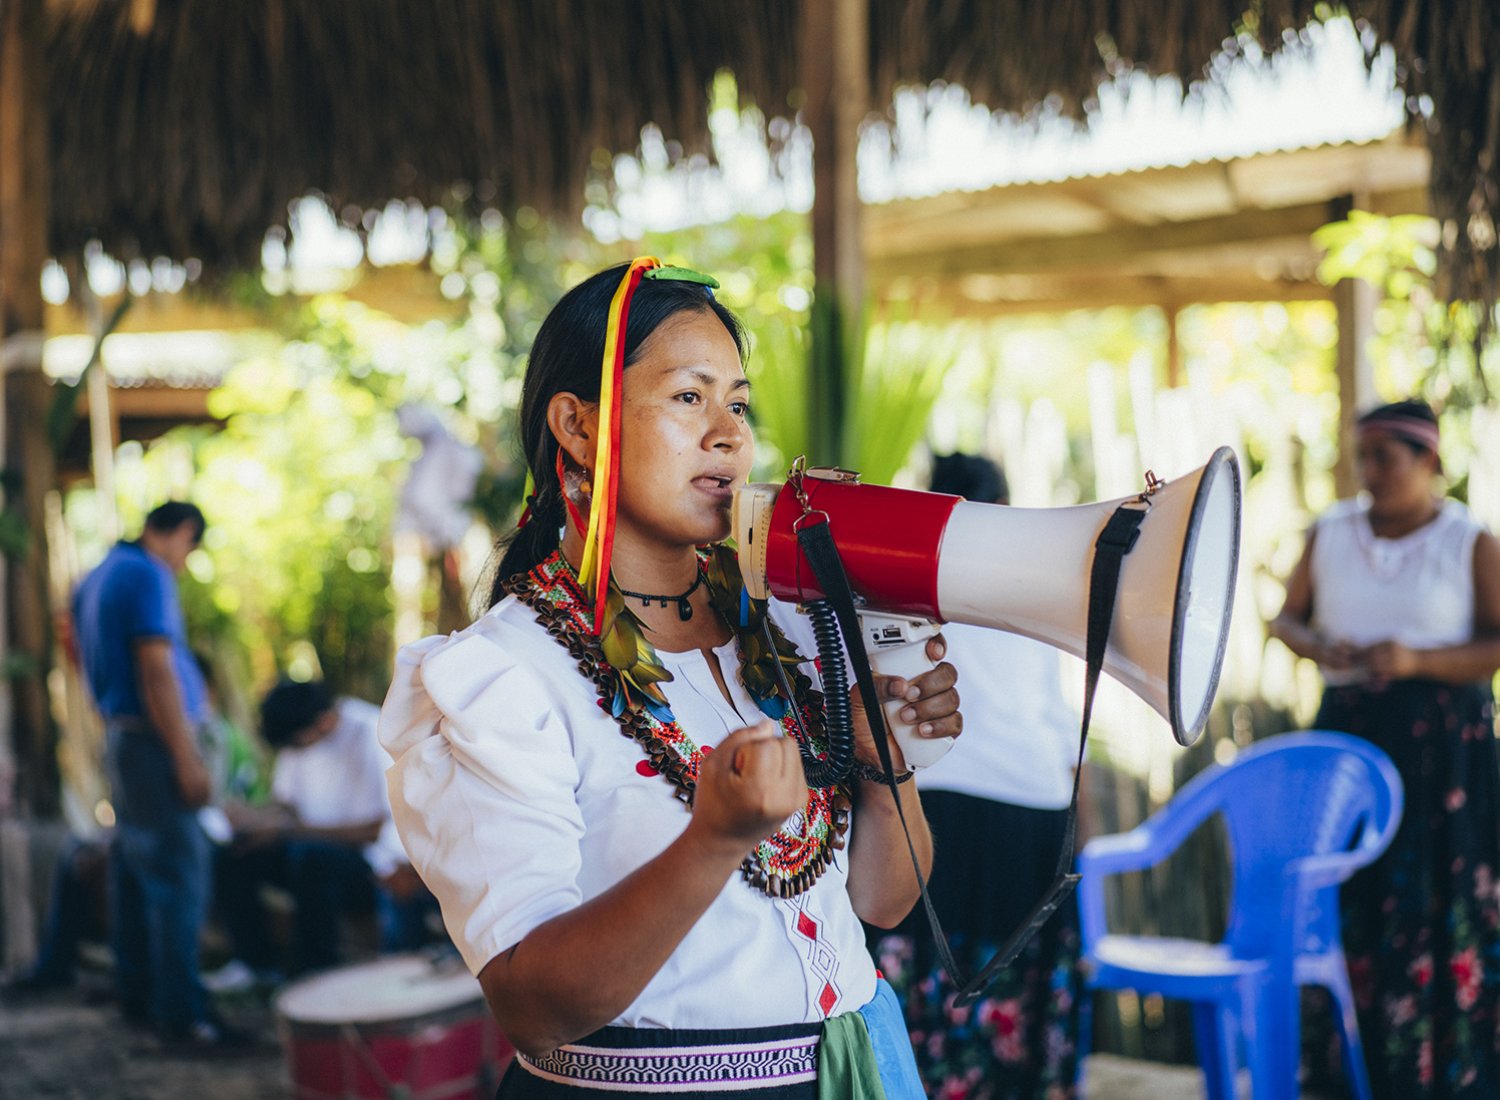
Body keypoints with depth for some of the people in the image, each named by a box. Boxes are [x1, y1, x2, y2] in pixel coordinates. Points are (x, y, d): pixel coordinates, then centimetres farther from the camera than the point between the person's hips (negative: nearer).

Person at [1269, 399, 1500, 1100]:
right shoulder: (1330, 532, 8)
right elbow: (1287, 617, 13)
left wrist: (1416, 659, -17)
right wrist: (1317, 647, -9)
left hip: (1441, 739, -3)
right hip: (1347, 731, 3)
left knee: (1441, 903, -5)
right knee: (1350, 900, -1)